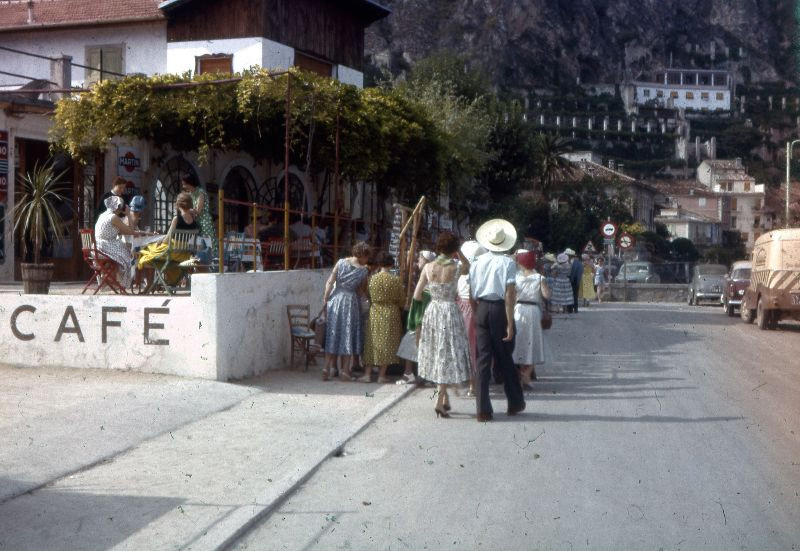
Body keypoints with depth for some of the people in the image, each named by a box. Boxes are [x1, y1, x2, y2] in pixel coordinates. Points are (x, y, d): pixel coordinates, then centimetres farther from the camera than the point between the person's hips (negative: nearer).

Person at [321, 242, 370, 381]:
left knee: (332, 333, 9)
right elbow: (362, 291, -2)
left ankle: (328, 368, 7)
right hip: (351, 302, -2)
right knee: (348, 334, 6)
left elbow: (329, 282, -6)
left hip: (335, 300, 2)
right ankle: (345, 370, 7)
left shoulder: (341, 262, -2)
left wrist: (325, 299, -1)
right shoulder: (363, 270, -6)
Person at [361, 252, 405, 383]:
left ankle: (367, 374, 6)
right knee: (387, 344, 5)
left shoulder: (372, 279, -5)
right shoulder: (396, 280, -8)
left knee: (372, 343, 8)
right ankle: (381, 375, 7)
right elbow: (402, 300, -1)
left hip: (374, 313, 1)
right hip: (391, 314, -1)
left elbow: (368, 296, 5)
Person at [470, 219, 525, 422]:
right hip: (499, 309, -3)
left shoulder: (477, 262, 3)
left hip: (481, 309, 3)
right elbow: (509, 295, -13)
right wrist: (510, 323, -12)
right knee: (505, 358, 11)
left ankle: (483, 409, 3)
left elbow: (472, 293, 4)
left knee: (483, 358, 5)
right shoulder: (507, 263, -9)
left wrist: (475, 313, 13)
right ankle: (515, 403, 25)